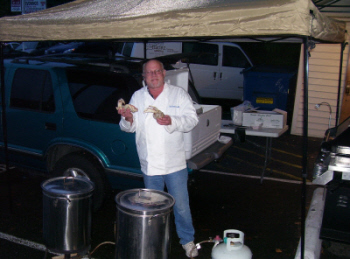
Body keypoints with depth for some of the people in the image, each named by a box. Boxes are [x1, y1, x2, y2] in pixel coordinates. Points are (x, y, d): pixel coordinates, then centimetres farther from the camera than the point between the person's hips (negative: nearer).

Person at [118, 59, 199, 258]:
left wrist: (171, 121, -24)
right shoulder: (137, 97, 8)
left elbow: (192, 119, -7)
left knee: (181, 205, 4)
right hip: (149, 164, 3)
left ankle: (187, 240, 23)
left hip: (175, 164, -2)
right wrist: (128, 119, -16)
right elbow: (130, 127, 8)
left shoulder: (179, 94, 0)